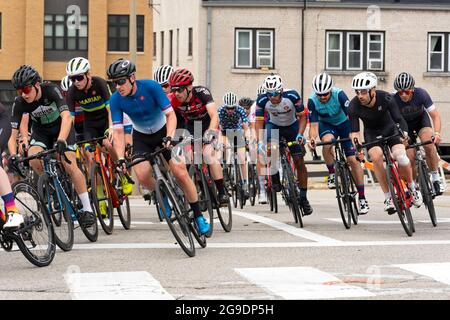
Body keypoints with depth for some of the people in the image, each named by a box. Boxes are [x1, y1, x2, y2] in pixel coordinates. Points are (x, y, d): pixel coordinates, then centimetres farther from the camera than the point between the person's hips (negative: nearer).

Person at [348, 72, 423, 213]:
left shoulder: (386, 98, -27)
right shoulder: (354, 106, -24)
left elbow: (399, 119, -30)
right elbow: (354, 131, -21)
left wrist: (404, 135, -49)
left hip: (390, 129, -1)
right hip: (371, 133, 1)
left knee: (400, 156, -25)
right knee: (376, 156, -29)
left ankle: (412, 186, 6)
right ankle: (388, 197, -17)